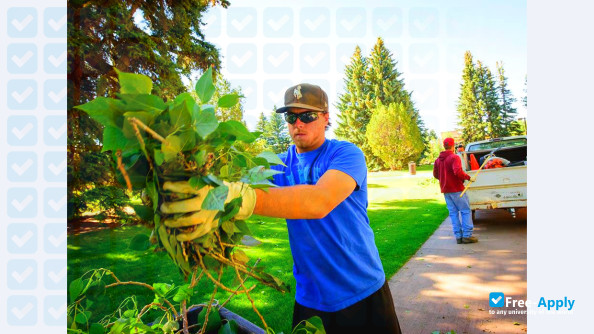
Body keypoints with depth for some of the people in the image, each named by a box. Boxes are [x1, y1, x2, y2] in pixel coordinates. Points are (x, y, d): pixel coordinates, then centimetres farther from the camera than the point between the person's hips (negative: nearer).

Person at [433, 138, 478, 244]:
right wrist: (468, 177, -14)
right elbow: (458, 171, -25)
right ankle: (467, 235, 1)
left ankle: (458, 236, 9)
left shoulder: (438, 160, 10)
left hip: (446, 190, 7)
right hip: (456, 189, -7)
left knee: (453, 213, 8)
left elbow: (435, 174, 14)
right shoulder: (454, 157, -12)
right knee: (466, 211, 3)